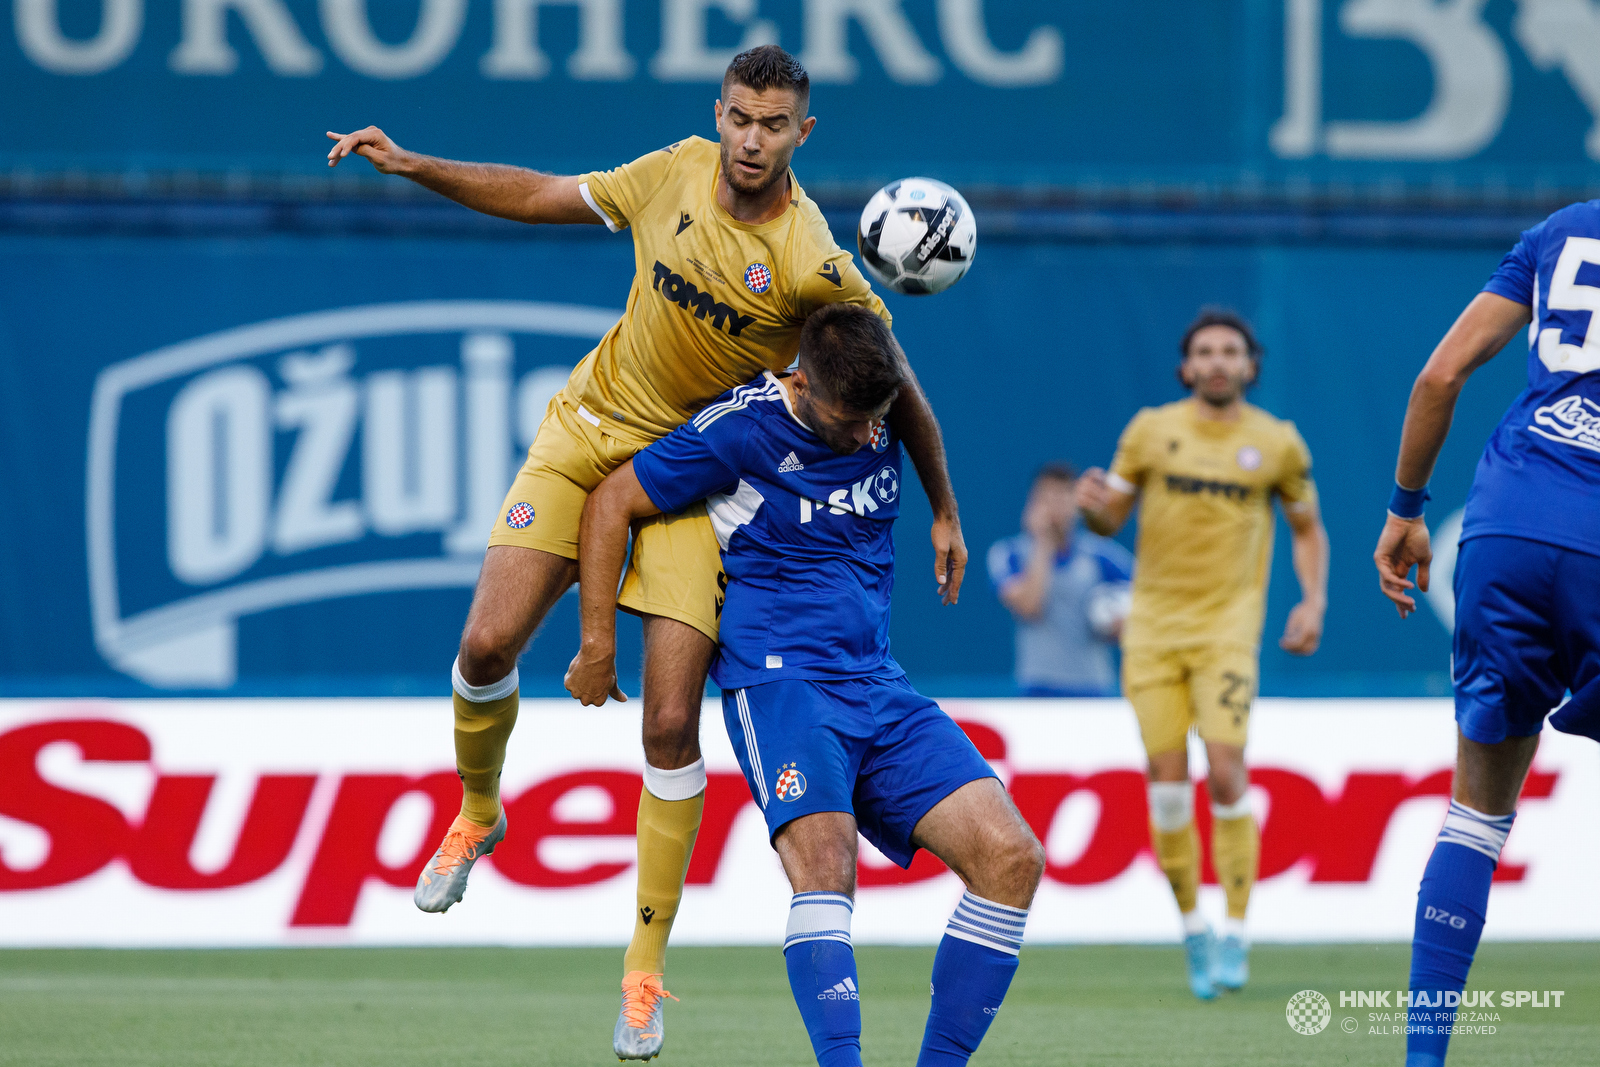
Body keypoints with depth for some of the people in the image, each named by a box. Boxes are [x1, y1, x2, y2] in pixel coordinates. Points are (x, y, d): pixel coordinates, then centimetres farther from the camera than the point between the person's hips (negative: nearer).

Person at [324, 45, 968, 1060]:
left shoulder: (817, 269, -21)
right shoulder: (678, 173, -8)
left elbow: (898, 393, -8)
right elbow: (543, 196, 8)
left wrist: (944, 512, -1)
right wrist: (411, 165, 2)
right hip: (591, 428, 3)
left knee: (671, 722, -11)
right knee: (488, 645, -10)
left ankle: (645, 972, 1)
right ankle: (477, 812, 23)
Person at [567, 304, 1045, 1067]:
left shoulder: (883, 422, 6)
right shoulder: (743, 430, -10)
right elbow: (610, 502, -1)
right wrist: (598, 645, 3)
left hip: (879, 688, 6)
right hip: (780, 680, -6)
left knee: (1010, 858, -10)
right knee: (824, 866, -31)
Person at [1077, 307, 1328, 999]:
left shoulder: (1277, 443, 4)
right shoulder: (1152, 430, 5)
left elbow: (1308, 530, 14)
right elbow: (1110, 519, 9)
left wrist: (1313, 603, -1)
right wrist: (1093, 504, -15)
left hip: (1227, 625, -1)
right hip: (1153, 624, 1)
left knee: (1226, 772, -15)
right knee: (1167, 781, -4)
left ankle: (1236, 934, -6)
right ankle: (1193, 931, 11)